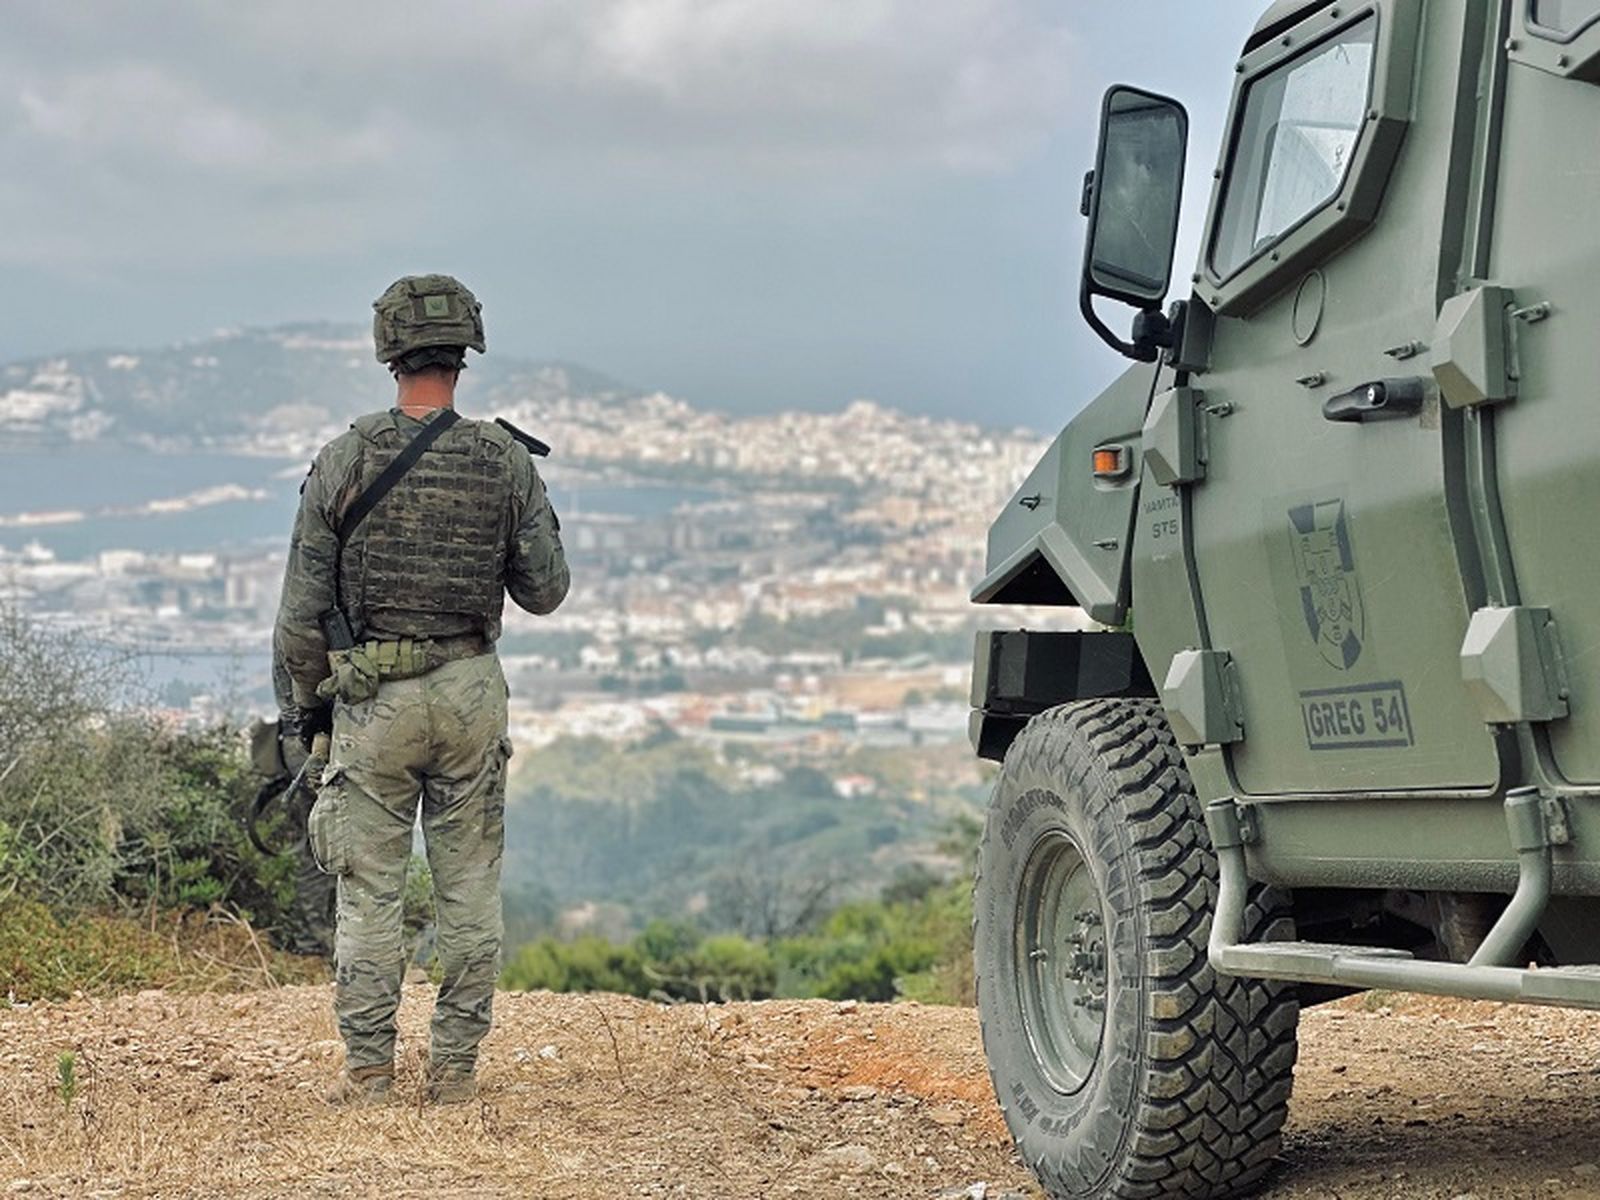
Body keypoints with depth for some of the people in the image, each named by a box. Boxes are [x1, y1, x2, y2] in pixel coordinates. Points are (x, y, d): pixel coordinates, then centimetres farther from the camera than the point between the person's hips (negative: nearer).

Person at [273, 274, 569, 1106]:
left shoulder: (345, 459, -7)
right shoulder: (506, 460, -4)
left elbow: (303, 607, -4)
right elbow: (544, 592, 2)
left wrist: (308, 697, 10)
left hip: (372, 694, -1)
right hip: (470, 691, 1)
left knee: (370, 888, 5)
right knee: (469, 884, 9)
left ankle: (367, 1070, 8)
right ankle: (456, 1068, 12)